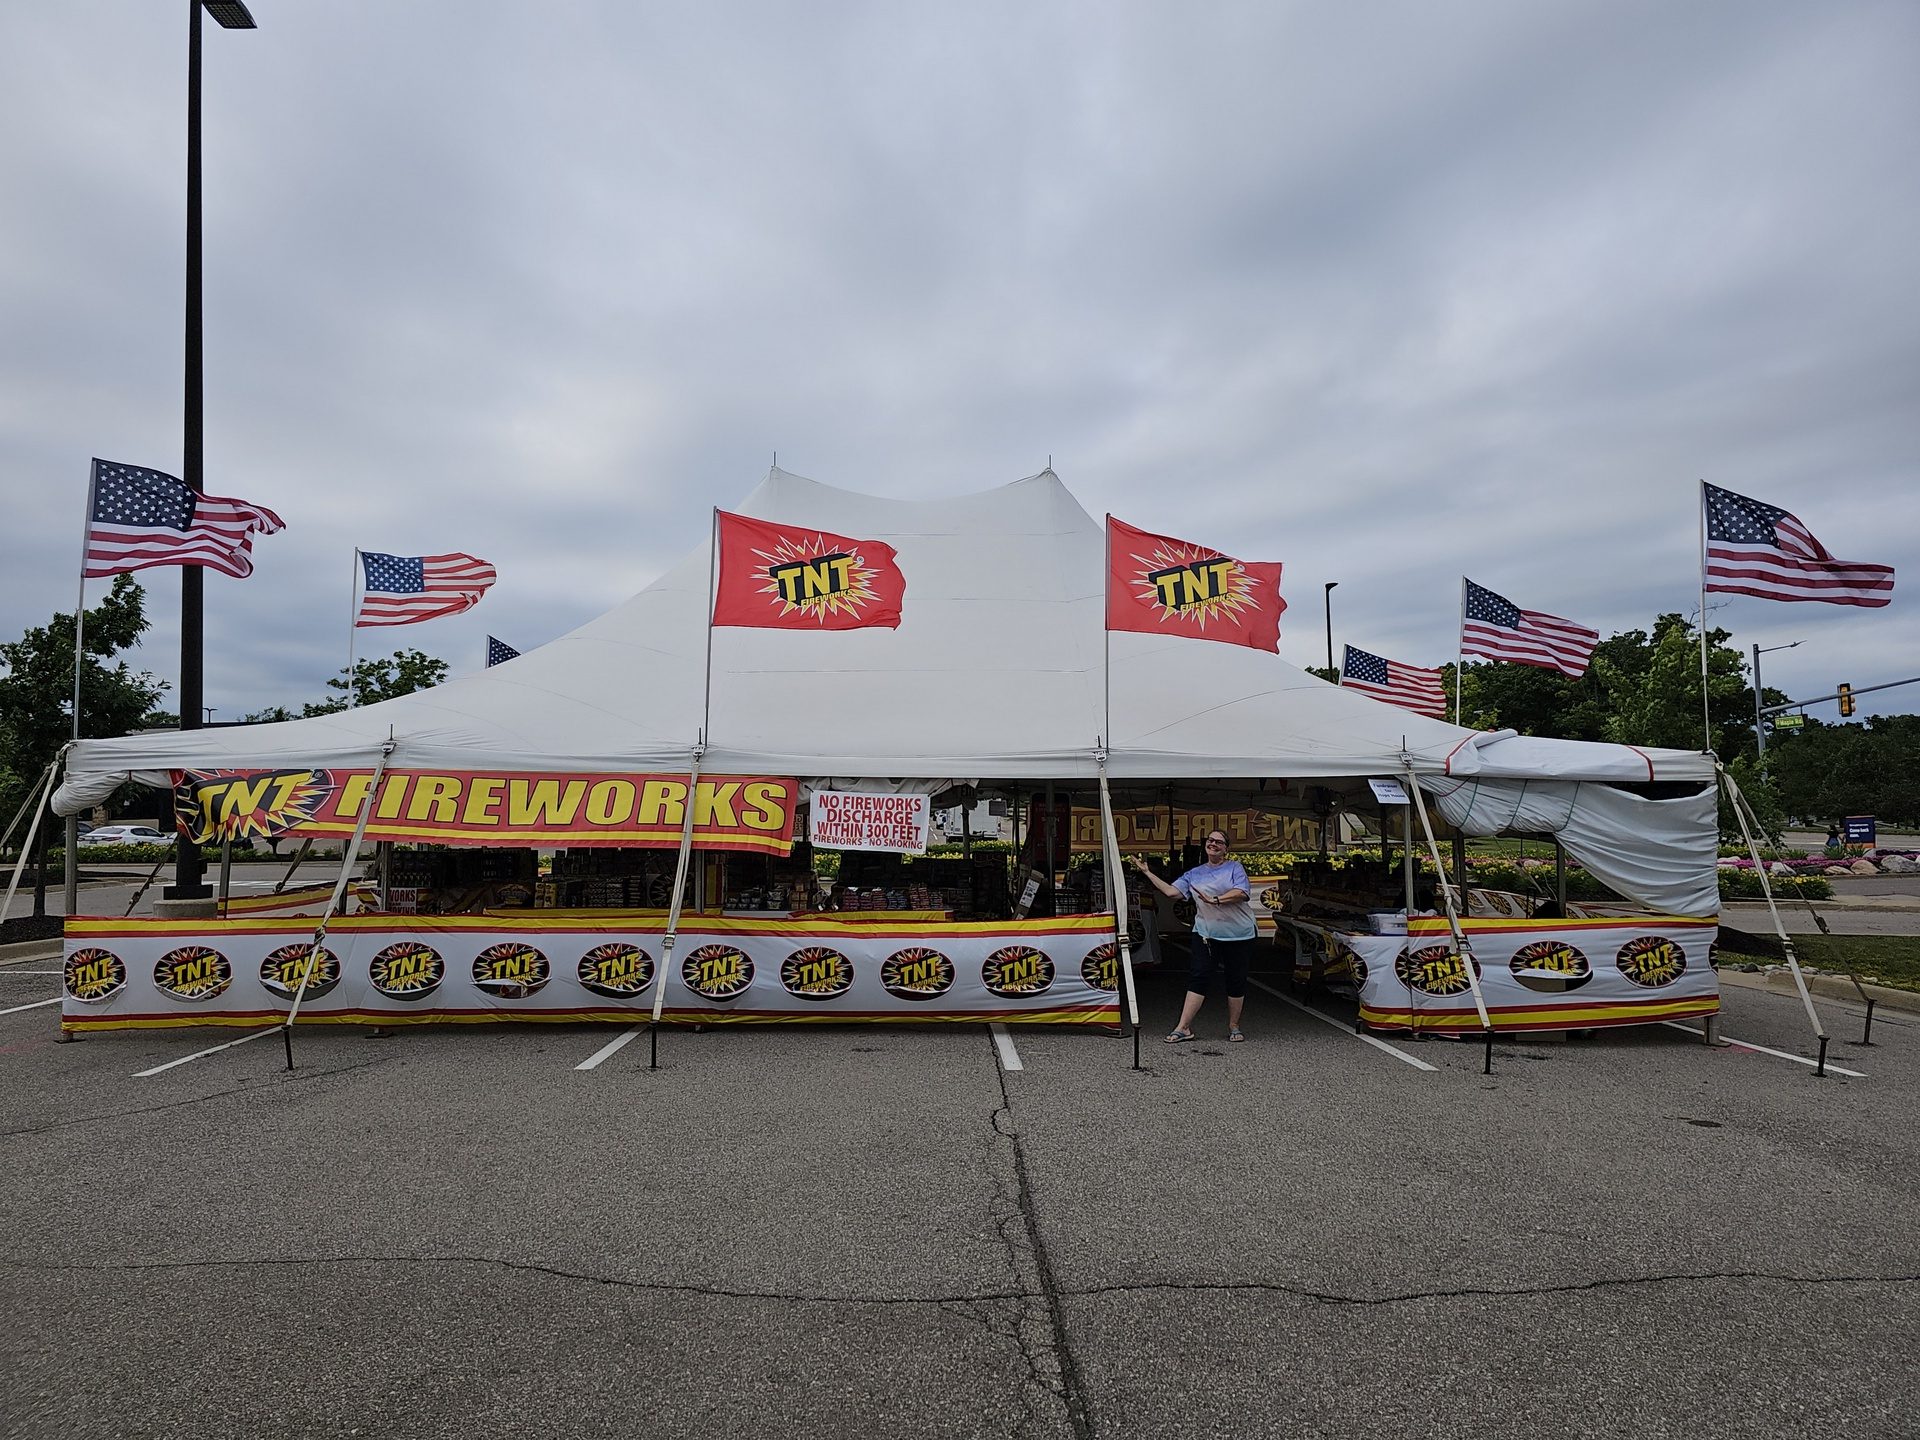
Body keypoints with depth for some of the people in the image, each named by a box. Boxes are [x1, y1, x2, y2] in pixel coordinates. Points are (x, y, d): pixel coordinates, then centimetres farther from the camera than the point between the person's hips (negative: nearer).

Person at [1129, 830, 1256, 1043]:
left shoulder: (1235, 868, 1)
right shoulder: (1194, 874, 11)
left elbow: (1241, 893, -14)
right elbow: (1172, 892, 2)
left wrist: (1215, 900, -26)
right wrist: (1147, 873, 1)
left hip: (1238, 935, -2)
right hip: (1206, 934, 2)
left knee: (1236, 980, 7)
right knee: (1198, 978, -4)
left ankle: (1233, 1027, 22)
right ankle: (1183, 1028, -5)